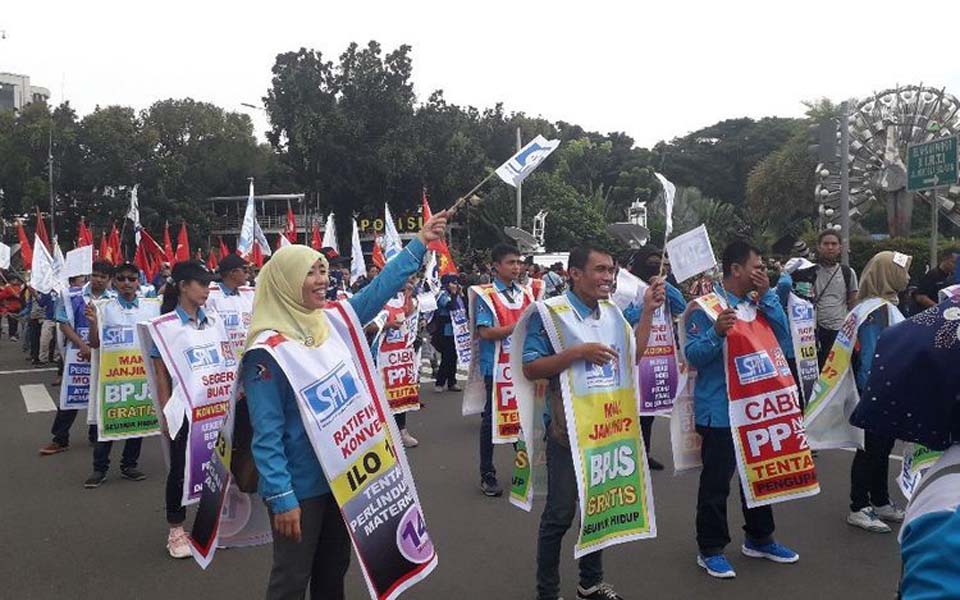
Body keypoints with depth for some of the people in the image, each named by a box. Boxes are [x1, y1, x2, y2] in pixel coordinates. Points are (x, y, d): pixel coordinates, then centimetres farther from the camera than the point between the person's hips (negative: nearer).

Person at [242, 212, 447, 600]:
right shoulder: (267, 349, -19)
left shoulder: (334, 320, 2)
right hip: (300, 483, -7)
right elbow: (266, 434, -20)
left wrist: (420, 243, 9)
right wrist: (281, 498, -23)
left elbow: (379, 289, 11)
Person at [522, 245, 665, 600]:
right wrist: (577, 352, -27)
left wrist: (648, 311, 3)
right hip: (568, 428, -6)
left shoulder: (613, 313, 7)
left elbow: (633, 356, 9)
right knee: (560, 514, 2)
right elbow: (531, 369, -17)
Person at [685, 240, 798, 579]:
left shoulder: (757, 303, 9)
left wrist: (767, 295, -8)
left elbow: (782, 337, -1)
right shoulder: (706, 305, -13)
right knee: (716, 481, 2)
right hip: (719, 410, -7)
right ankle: (711, 550, 16)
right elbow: (693, 355, -17)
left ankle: (759, 539, 35)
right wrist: (717, 332, -35)